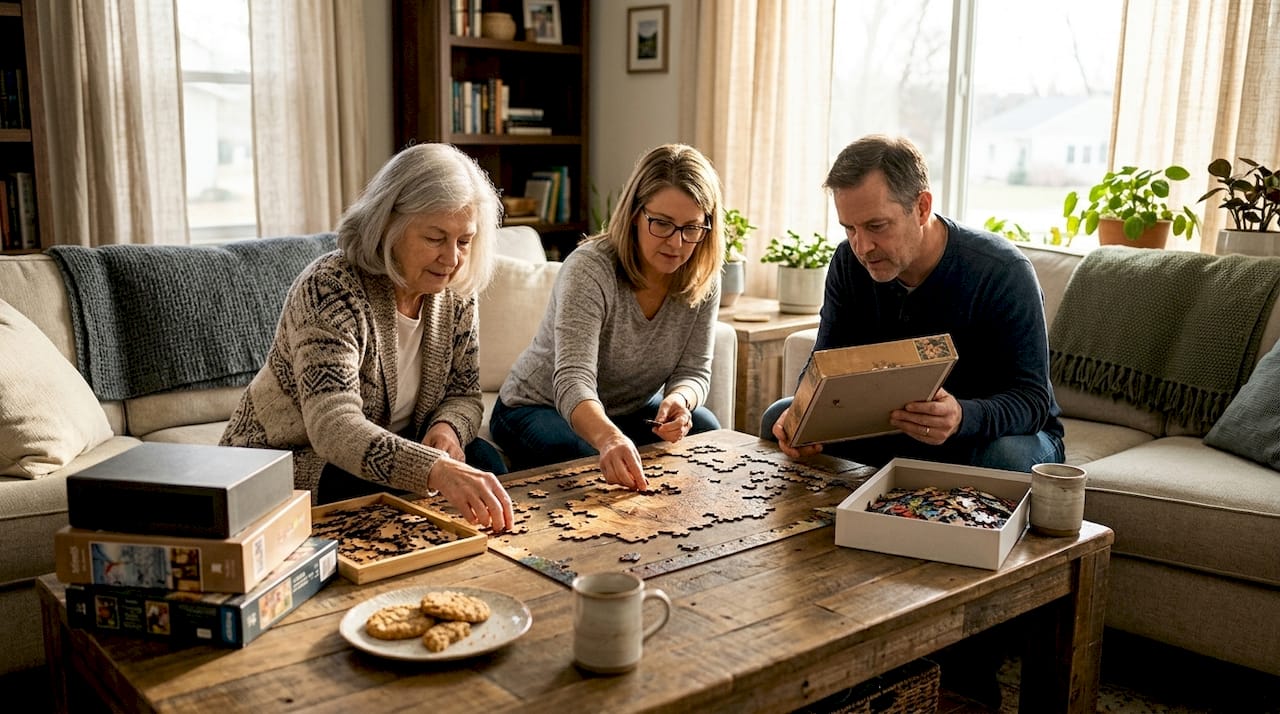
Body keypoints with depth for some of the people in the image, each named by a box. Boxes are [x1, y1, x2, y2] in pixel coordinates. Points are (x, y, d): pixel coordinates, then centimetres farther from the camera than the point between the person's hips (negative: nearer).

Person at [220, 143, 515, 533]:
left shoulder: (454, 293, -5)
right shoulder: (332, 289, -27)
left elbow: (463, 393, 3)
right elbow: (334, 428, -40)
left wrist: (447, 428, -22)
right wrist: (436, 471, -56)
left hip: (380, 457, 6)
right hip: (284, 468, -6)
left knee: (480, 459, -20)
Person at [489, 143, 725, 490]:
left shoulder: (703, 280, -11)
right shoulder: (589, 268, -29)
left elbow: (693, 371, -7)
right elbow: (573, 382, -41)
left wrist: (679, 400, -34)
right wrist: (608, 438, -63)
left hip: (630, 410, 6)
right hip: (539, 408, -6)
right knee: (590, 466, -36)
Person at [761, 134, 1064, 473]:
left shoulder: (1003, 273, -25)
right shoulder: (849, 262, -9)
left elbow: (1034, 398, -26)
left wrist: (963, 417, -48)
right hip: (896, 431, 4)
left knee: (1008, 456, -40)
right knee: (779, 419, -7)